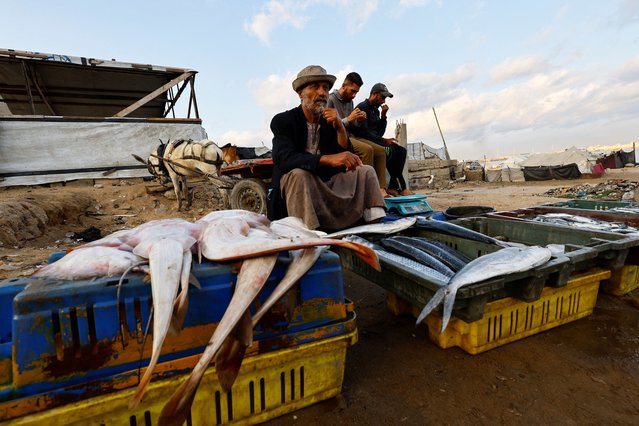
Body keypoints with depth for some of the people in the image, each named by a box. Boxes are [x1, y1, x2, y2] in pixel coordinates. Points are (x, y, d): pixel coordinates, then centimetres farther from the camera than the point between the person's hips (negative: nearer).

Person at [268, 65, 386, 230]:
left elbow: (347, 162, 1)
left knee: (365, 171, -5)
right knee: (299, 172, -34)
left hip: (326, 185, 5)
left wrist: (340, 128, -13)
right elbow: (285, 158, -25)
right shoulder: (282, 121, -6)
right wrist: (330, 159, -38)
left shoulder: (330, 123, 8)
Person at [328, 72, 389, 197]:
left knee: (381, 150, -6)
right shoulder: (331, 99, -8)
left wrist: (358, 121, -1)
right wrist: (348, 119, -18)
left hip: (349, 136, 8)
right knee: (367, 149, -30)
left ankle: (381, 189, -14)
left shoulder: (349, 101, 16)